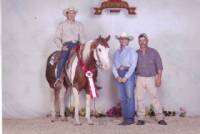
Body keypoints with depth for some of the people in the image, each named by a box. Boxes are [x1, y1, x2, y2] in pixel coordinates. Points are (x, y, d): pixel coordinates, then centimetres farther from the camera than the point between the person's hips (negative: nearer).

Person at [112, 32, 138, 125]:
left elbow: (133, 65, -8)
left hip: (128, 74, -5)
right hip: (119, 76, 5)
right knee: (122, 98, 4)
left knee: (129, 96, -6)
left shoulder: (131, 51, 1)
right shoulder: (117, 52, 17)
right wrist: (117, 76, -6)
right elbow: (114, 66, 11)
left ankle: (130, 118, -4)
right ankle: (125, 118, 8)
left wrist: (126, 77, -14)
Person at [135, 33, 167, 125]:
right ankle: (140, 119, 8)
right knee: (139, 99, 1)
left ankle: (160, 118, 2)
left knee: (155, 98, -1)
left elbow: (159, 66, -2)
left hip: (151, 78, -2)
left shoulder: (153, 52, 0)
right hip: (140, 79, 2)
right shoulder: (136, 53, 5)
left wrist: (159, 78, -11)